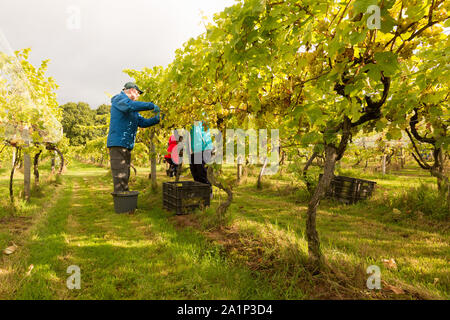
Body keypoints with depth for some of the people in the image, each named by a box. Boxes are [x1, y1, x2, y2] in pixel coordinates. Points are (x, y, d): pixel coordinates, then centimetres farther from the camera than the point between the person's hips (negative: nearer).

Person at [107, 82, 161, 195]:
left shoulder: (133, 111, 26)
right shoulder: (120, 99, -2)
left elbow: (143, 122, 19)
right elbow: (131, 105, -24)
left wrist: (156, 119, 4)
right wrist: (151, 106, -22)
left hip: (127, 145, 10)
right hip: (117, 144, -10)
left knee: (125, 176, 9)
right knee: (120, 176, -13)